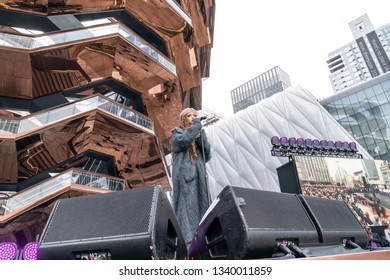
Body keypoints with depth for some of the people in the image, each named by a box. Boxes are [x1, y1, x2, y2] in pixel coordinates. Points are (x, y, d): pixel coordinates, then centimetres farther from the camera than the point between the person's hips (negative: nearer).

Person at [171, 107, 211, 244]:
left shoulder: (199, 134, 23)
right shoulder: (177, 132, 11)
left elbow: (207, 154, 10)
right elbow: (183, 141, -15)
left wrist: (200, 137, -1)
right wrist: (196, 125, -7)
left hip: (198, 174, 5)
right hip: (184, 174, -5)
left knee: (200, 204, 0)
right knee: (186, 204, -11)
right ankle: (186, 237, -10)